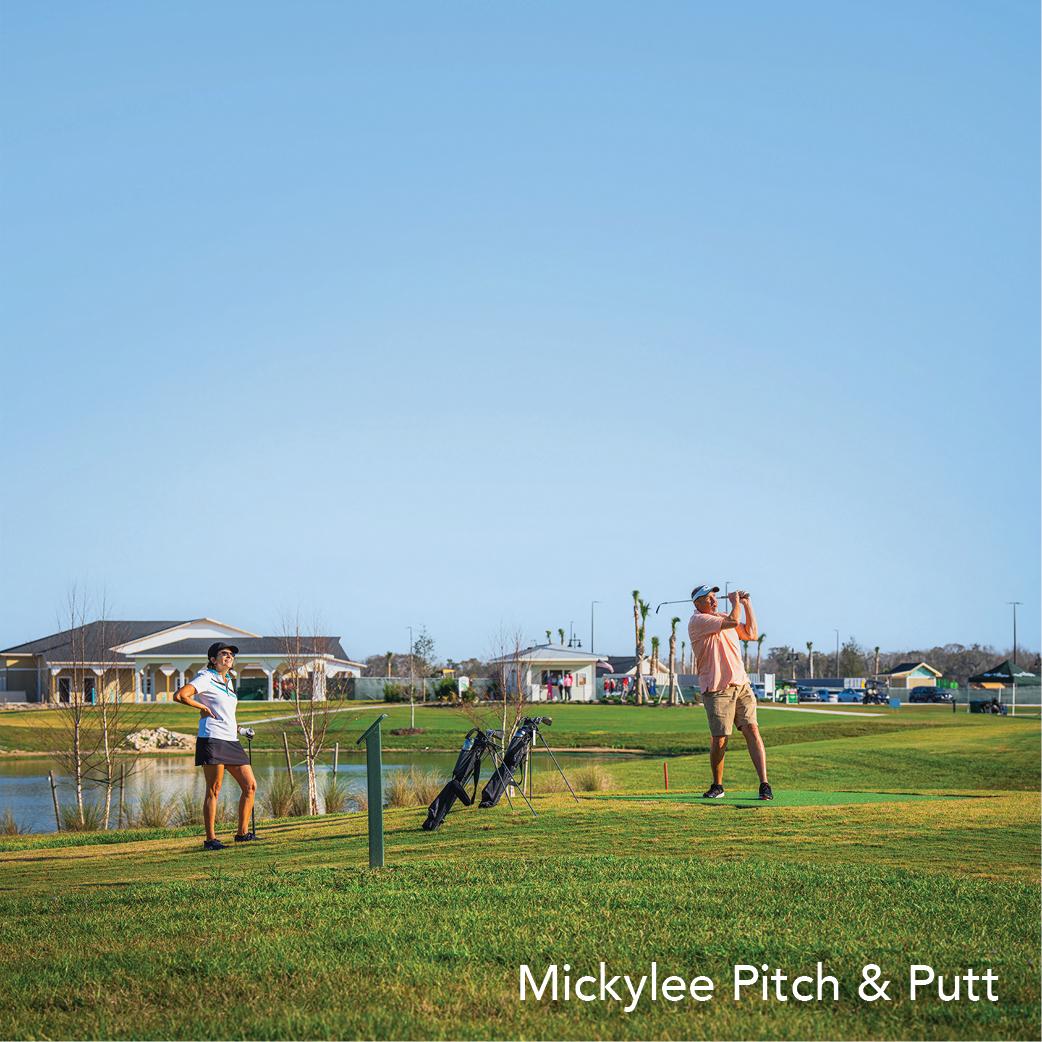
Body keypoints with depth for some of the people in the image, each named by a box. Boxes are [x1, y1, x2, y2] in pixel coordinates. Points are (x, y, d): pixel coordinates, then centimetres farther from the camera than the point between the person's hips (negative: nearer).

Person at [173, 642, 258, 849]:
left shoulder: (228, 680, 19)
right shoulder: (205, 678, -5)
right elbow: (179, 695, -20)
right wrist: (203, 708, -8)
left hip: (231, 741, 8)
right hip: (212, 739, -8)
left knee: (250, 786, 4)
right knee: (214, 790, -7)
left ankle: (243, 833, 12)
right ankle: (210, 839, -3)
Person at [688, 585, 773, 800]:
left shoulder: (723, 617, 20)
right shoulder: (698, 621, -6)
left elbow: (752, 634, 21)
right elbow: (733, 622, -17)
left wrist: (747, 605, 18)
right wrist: (736, 603, 1)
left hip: (741, 685, 6)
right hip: (717, 690, -6)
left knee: (752, 730, -8)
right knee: (719, 740, -5)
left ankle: (764, 783, -12)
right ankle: (717, 786, 16)